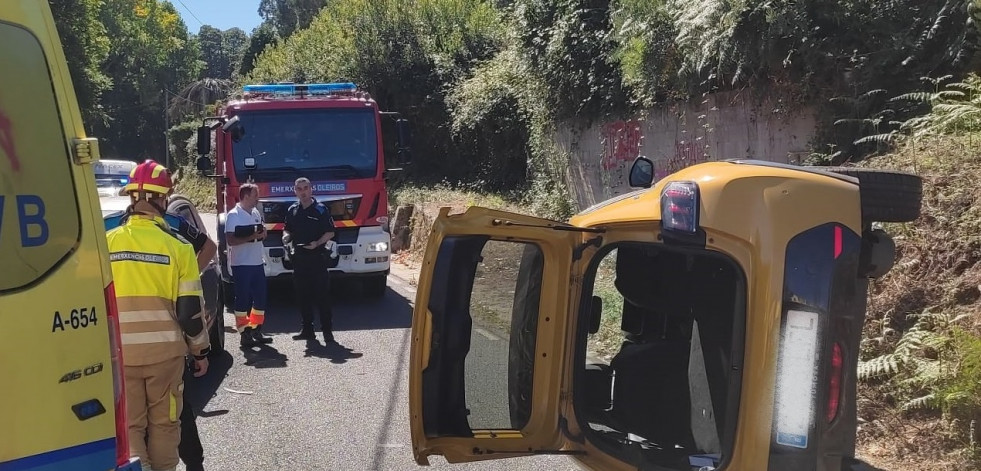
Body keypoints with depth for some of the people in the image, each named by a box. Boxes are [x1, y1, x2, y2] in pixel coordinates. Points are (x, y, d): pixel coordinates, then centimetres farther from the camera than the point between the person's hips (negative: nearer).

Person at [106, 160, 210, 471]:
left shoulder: (105, 244, -3)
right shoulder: (177, 247, -9)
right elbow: (190, 310, -6)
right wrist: (201, 351, 8)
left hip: (119, 352, 1)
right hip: (164, 351, -1)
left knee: (128, 424, 10)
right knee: (163, 422, 15)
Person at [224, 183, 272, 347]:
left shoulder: (256, 213, 12)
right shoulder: (234, 215, -11)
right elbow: (231, 240, -17)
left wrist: (262, 233, -1)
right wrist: (252, 237, -24)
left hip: (257, 263, 8)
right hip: (241, 264, -7)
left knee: (261, 296, 11)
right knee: (243, 298, -1)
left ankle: (256, 330, 22)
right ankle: (245, 333, 4)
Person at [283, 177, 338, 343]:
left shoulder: (321, 209, -5)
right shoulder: (292, 210, 9)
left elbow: (330, 232, -5)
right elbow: (287, 229, 20)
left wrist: (317, 243, -20)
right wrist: (286, 236, -2)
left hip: (317, 257, -5)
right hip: (299, 258, 5)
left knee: (322, 295, -4)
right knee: (302, 295, 10)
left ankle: (327, 330, 0)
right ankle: (307, 329, 18)